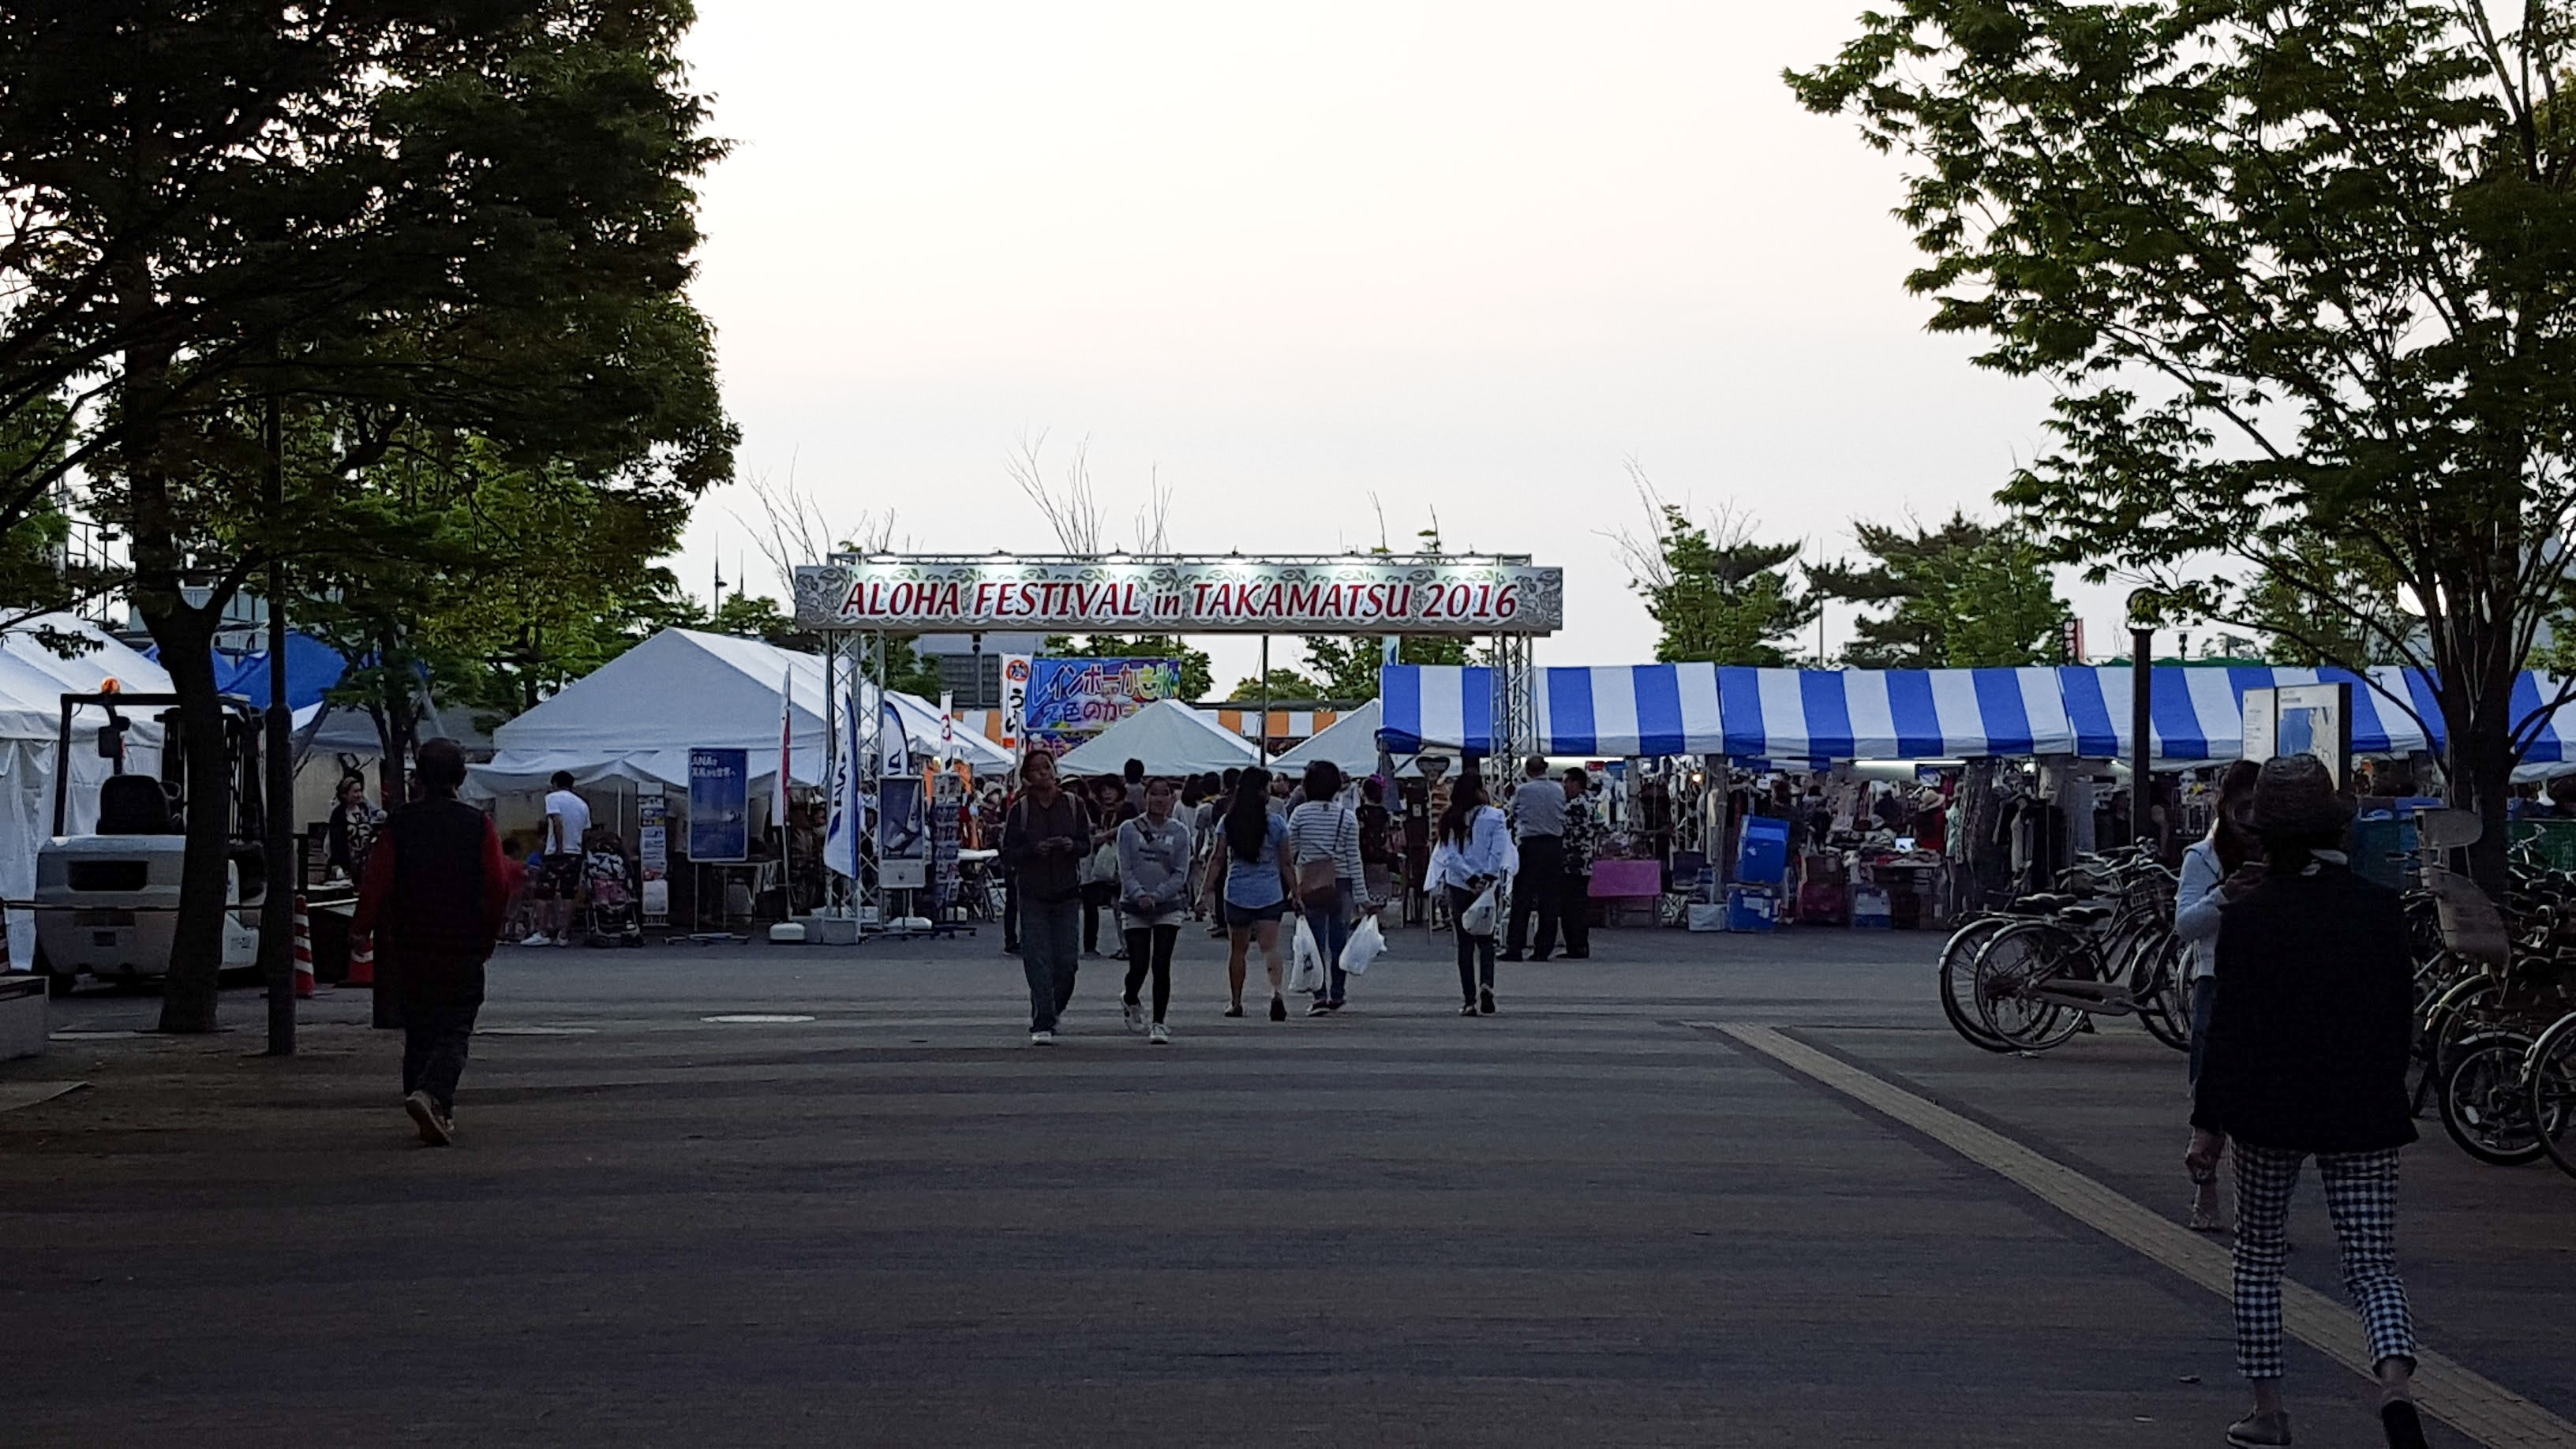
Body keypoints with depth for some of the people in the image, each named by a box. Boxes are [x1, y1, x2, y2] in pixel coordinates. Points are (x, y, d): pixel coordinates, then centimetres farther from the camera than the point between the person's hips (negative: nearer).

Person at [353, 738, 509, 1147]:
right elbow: (498, 888, -6)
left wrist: (361, 930, 7)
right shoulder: (479, 826, -3)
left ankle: (437, 1117, 14)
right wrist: (486, 937, 7)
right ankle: (430, 1094, -24)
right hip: (462, 954, -2)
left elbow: (376, 887, -6)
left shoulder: (398, 826, -2)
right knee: (454, 1033, 0)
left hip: (407, 955, 2)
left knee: (419, 1035, 14)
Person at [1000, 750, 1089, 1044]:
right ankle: (1042, 1025, -5)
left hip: (1067, 893, 1)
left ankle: (1053, 1009, 25)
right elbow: (1008, 852, -2)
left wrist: (1072, 846, -16)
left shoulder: (1073, 805, 3)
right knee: (1038, 961, -7)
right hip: (1033, 894, -1)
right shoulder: (1021, 809, -1)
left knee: (1067, 961, 0)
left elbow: (1087, 845, 6)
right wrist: (1034, 850, -20)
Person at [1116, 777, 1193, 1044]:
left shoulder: (1179, 832, 3)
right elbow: (1125, 870, -3)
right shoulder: (1129, 829, 1)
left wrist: (1157, 895, -14)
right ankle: (1131, 1002, 29)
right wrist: (1139, 895, -19)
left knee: (1161, 966, -6)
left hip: (1168, 906, 0)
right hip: (1134, 908, 0)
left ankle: (1159, 1023, 2)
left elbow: (1180, 873, -1)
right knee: (1139, 966, -4)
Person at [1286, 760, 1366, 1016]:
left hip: (1309, 886, -1)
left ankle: (1320, 995, -7)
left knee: (1315, 943, 3)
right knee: (1339, 942, 13)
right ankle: (1337, 995, 20)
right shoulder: (1347, 816, -2)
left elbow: (1288, 853, -1)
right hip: (1341, 886, 1)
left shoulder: (1300, 813, -3)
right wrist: (1358, 897, 4)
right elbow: (1354, 860, -1)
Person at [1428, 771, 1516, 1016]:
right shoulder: (1494, 817, -5)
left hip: (1458, 886, 1)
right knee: (1485, 940, 11)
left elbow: (1450, 855, -7)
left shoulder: (1450, 821, -1)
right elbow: (1498, 851, -12)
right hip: (1488, 885, -1)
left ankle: (1470, 1000, 3)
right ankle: (1486, 984, -15)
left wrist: (1470, 878, -9)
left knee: (1465, 943, 7)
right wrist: (1488, 877, -14)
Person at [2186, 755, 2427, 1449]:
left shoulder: (2247, 917, -9)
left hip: (2270, 1110, -1)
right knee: (2373, 1266, 3)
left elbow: (2228, 1029, -8)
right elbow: (2401, 1018, 5)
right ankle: (2396, 1384, -23)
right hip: (2364, 1114, 2)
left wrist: (2207, 1125, -2)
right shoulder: (2380, 908, -1)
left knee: (2258, 1256, 16)